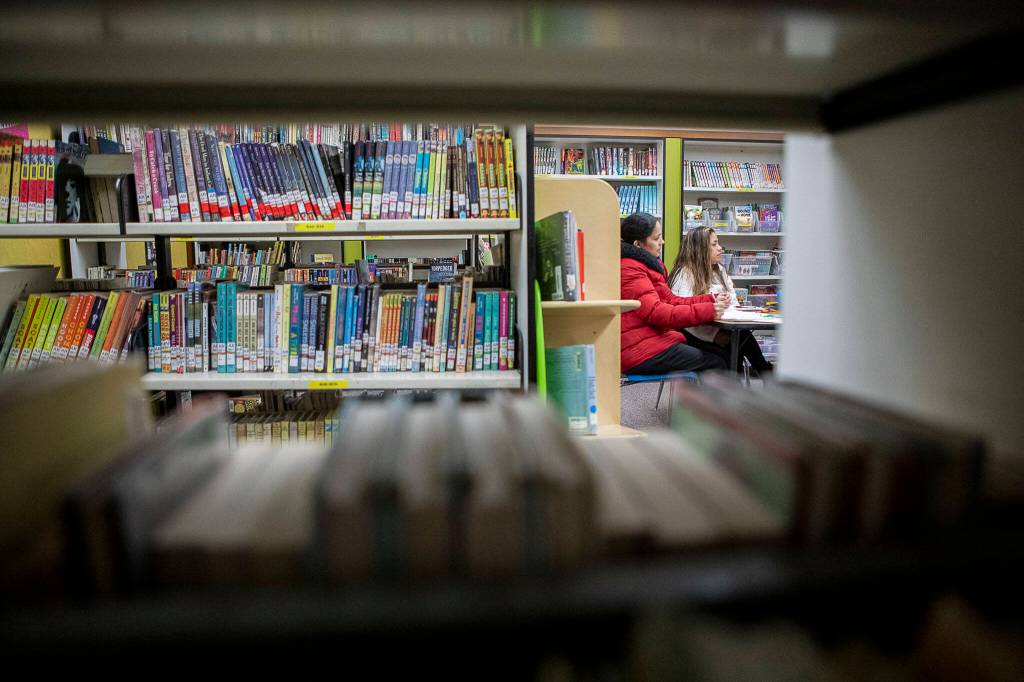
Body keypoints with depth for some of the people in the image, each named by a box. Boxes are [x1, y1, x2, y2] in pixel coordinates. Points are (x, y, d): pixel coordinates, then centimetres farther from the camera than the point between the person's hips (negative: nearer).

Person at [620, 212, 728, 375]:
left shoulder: (647, 264, 19)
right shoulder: (629, 270, -14)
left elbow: (670, 300, 15)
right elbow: (656, 312, -22)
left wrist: (710, 300, 2)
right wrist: (708, 310, -23)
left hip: (653, 339, 10)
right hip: (640, 351, -10)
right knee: (717, 365, -9)